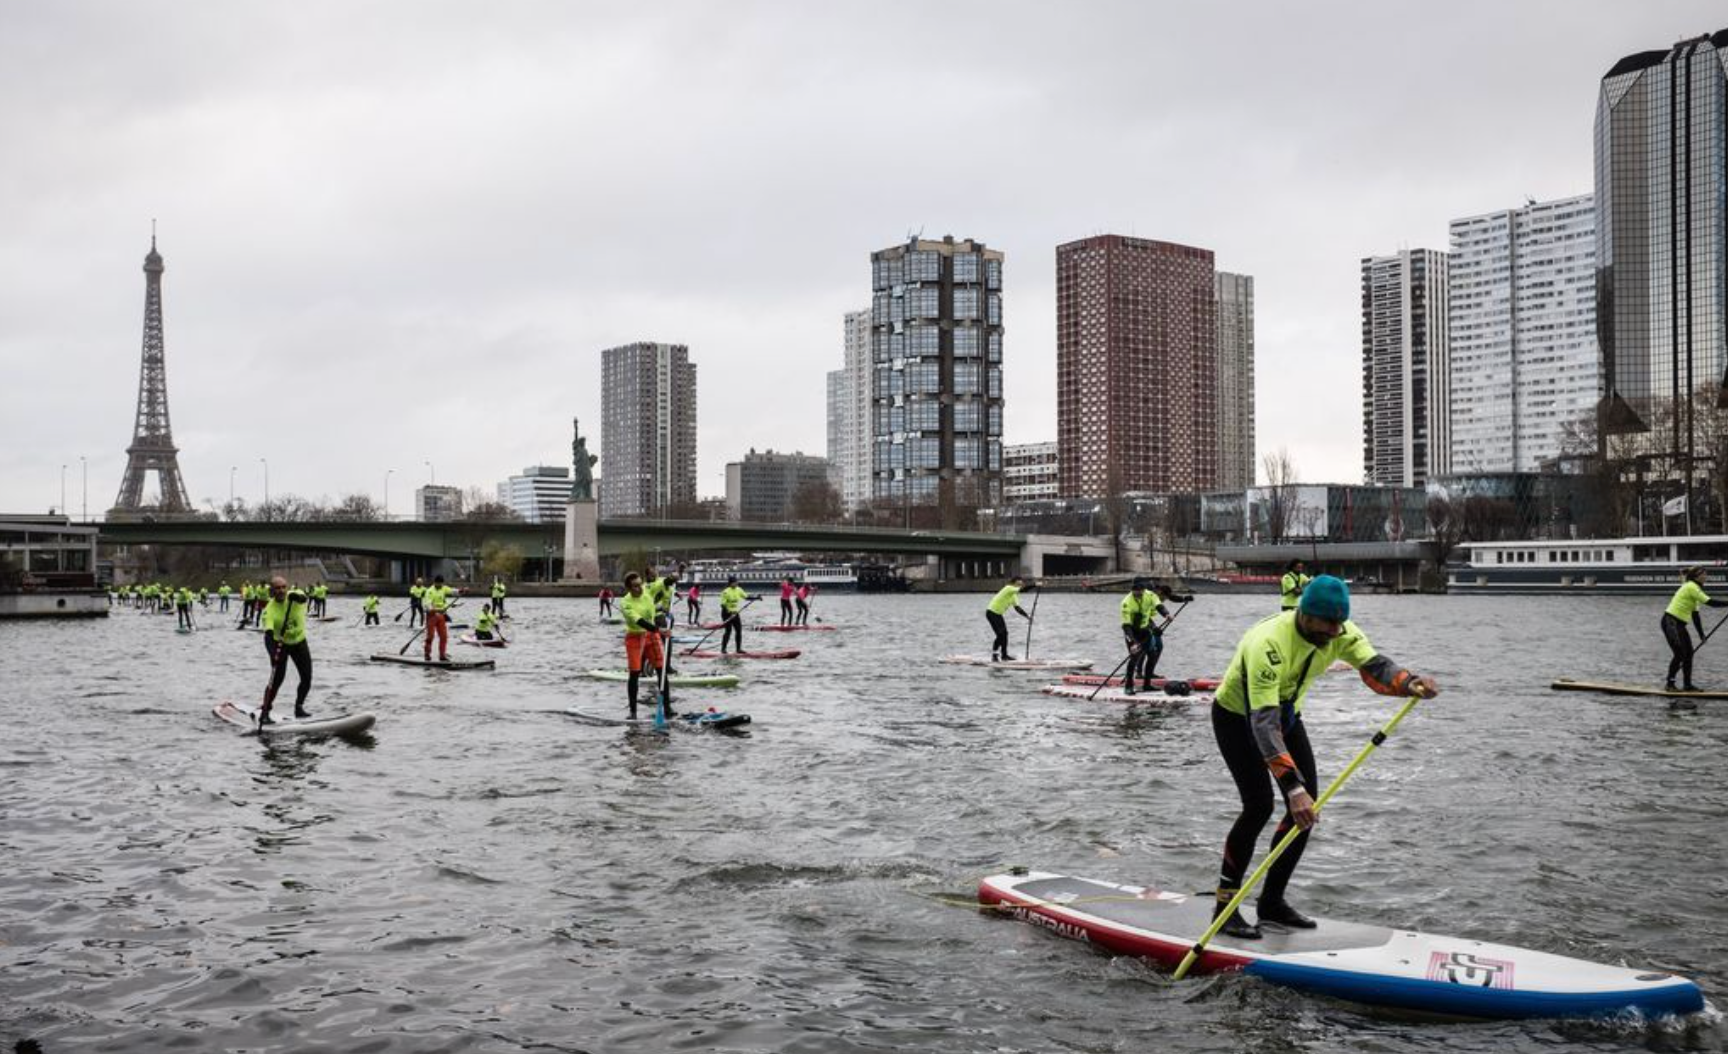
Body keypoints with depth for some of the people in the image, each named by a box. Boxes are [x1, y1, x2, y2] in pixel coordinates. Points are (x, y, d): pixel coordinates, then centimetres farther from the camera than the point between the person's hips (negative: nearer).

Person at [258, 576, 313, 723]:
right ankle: (264, 713, -9)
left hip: (299, 642, 3)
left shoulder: (294, 596, -19)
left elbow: (303, 599, -44)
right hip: (280, 644, -3)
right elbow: (268, 633, -36)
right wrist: (273, 653, -52)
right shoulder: (269, 610, -25)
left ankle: (299, 708, 25)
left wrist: (296, 597, -67)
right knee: (277, 678, -15)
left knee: (307, 679, 3)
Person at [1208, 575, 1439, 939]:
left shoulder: (1339, 633, -18)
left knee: (1306, 807, 0)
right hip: (1237, 718, -7)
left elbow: (1373, 665, -27)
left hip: (1286, 714, 7)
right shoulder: (1269, 643, -40)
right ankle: (1225, 906, -8)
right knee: (1259, 805, -20)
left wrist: (1409, 683, -50)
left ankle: (1272, 902, 13)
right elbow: (1263, 723, -46)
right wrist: (1293, 785, -53)